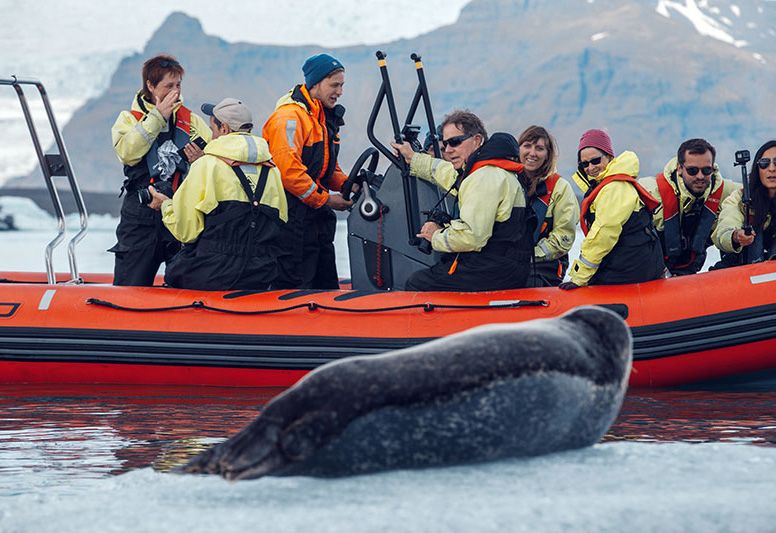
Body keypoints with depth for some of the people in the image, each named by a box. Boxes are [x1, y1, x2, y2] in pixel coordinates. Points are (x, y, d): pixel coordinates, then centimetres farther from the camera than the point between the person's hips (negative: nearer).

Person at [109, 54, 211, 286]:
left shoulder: (192, 121, 12)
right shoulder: (129, 118, 8)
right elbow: (127, 152, -13)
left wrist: (202, 158, -18)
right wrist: (158, 117, -10)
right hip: (141, 218, -2)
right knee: (130, 286, -2)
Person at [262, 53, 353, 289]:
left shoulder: (325, 117, 17)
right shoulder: (290, 116, -15)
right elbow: (287, 169, -24)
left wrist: (346, 184, 5)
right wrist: (324, 199, -18)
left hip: (318, 213, 10)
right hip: (293, 214, -10)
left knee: (327, 285, 13)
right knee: (295, 287, -8)